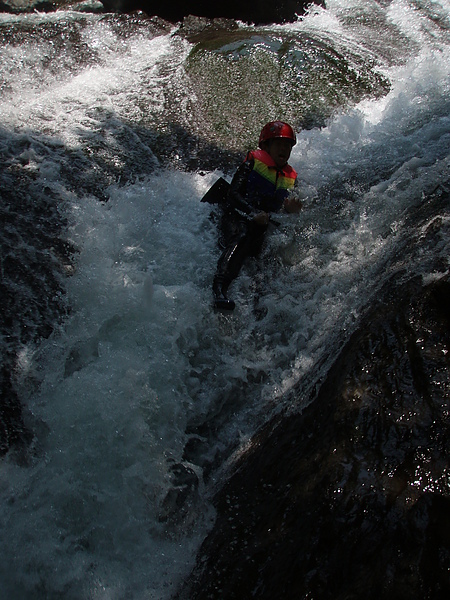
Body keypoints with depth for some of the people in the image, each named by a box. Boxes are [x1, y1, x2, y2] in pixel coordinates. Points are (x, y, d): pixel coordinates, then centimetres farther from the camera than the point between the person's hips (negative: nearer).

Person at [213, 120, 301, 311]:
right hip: (237, 219, -7)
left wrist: (290, 209, -6)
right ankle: (219, 289, -49)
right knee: (241, 239, -35)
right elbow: (233, 194, -8)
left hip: (263, 227, 7)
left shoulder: (291, 177, 18)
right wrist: (253, 213, -23)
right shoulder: (253, 162, 1)